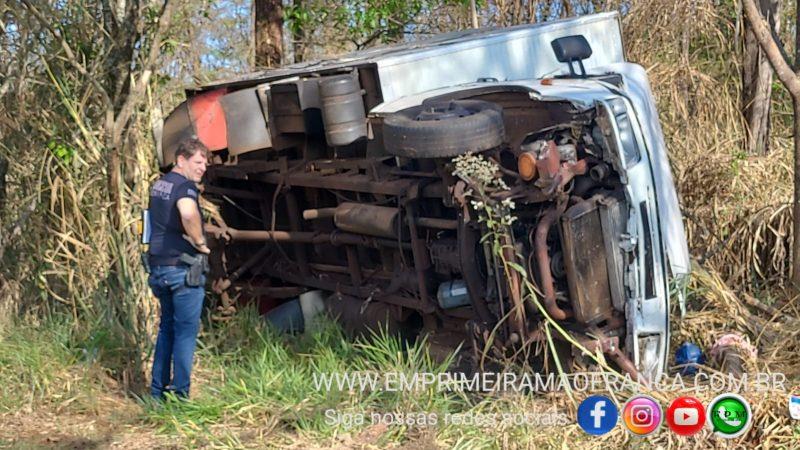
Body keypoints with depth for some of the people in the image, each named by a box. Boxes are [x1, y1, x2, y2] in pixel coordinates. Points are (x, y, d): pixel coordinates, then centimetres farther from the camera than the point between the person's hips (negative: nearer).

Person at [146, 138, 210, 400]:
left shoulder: (158, 185, 15)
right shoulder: (185, 186, -15)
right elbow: (188, 213, -37)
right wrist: (200, 242, -21)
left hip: (159, 266, 9)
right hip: (183, 268, -9)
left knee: (167, 327, 18)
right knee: (186, 331, -1)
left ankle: (158, 392, 22)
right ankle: (179, 395, 1)